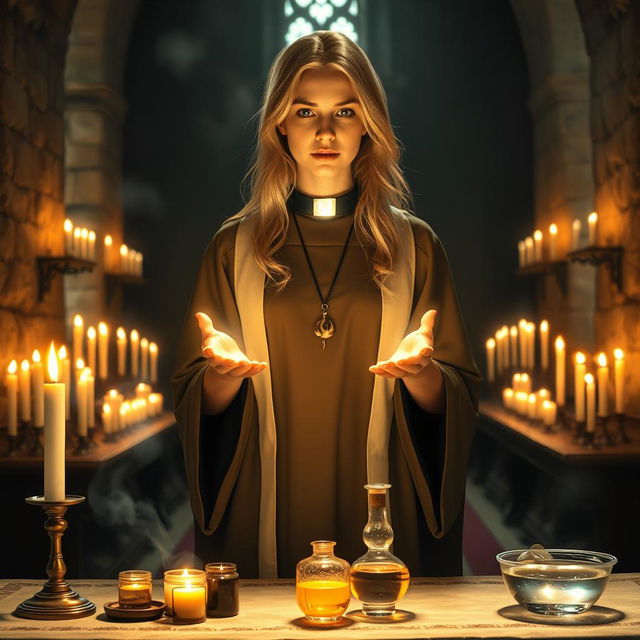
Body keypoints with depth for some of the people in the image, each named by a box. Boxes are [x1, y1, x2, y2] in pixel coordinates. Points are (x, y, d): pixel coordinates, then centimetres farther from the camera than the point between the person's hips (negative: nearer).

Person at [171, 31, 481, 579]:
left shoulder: (414, 245, 3)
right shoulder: (235, 246, 3)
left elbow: (459, 402, 2)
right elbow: (195, 404, 3)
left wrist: (420, 369, -19)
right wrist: (225, 372, -18)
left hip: (382, 515, 0)